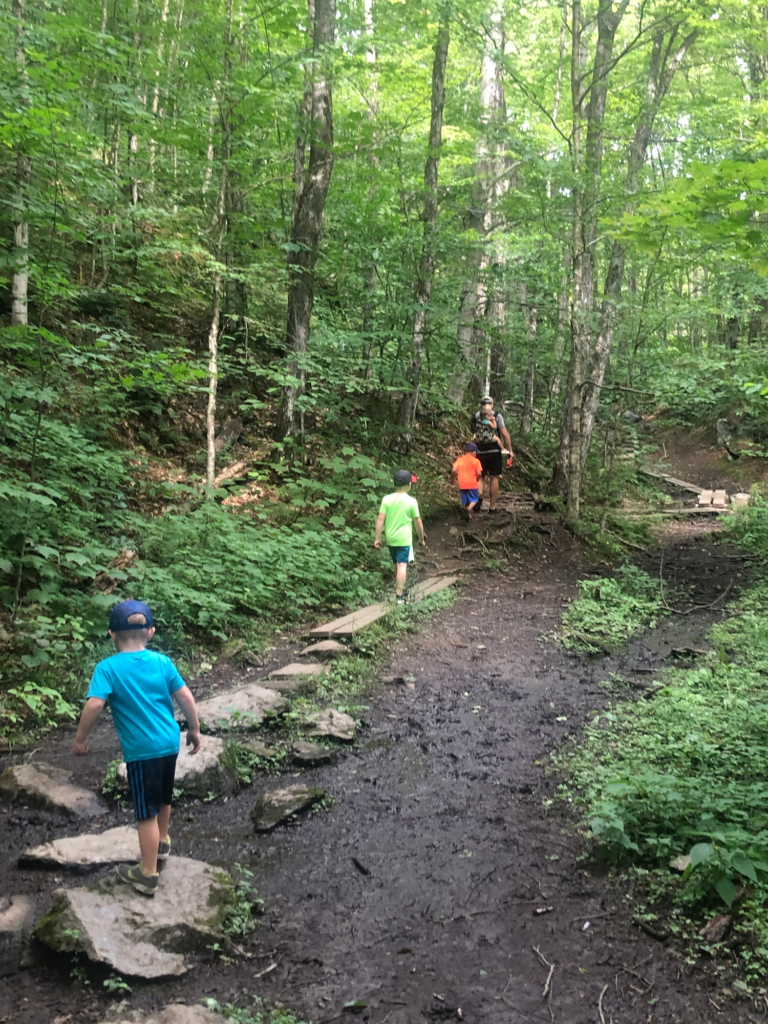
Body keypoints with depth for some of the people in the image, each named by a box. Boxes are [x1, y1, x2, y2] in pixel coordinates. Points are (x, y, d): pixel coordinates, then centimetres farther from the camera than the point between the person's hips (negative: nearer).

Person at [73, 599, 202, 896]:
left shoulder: (108, 668, -13)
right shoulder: (162, 661, -2)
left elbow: (94, 705, -23)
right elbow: (185, 697, -1)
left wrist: (80, 739, -9)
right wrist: (194, 729, 11)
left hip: (141, 750, -5)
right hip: (169, 743, 5)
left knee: (147, 813, 6)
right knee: (163, 798, 26)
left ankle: (148, 874, 18)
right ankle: (162, 842, 48)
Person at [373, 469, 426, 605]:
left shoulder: (386, 499, -4)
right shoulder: (411, 501, -9)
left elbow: (380, 520, -5)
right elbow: (418, 522, -3)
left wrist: (377, 538, 0)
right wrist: (422, 538, 10)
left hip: (390, 538, 4)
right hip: (404, 539, -4)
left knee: (397, 564, 20)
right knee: (402, 565, -7)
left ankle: (400, 587, 35)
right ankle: (399, 595, -15)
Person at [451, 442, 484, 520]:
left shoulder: (459, 459, 5)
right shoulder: (476, 461, -3)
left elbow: (454, 470, -4)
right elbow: (479, 473, -11)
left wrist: (453, 478, 12)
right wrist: (477, 479, 9)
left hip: (462, 484, 3)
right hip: (472, 484, -3)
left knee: (465, 501, 16)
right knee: (474, 499, 5)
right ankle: (469, 509, -23)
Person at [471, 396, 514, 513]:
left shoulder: (475, 417, 7)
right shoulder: (496, 416, -2)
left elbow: (473, 433, 7)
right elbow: (505, 434, -7)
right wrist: (510, 450, -2)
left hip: (480, 452, 2)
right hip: (494, 451, -2)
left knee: (480, 477, 12)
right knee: (494, 478, 6)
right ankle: (492, 507, 8)